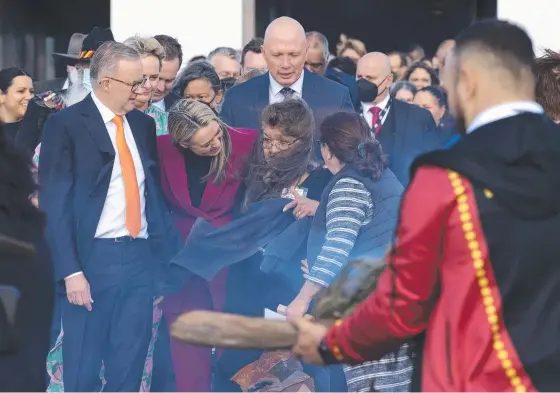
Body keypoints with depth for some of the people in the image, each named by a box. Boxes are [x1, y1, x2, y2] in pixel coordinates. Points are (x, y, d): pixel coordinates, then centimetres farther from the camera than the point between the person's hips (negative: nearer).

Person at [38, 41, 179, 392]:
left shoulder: (143, 124, 13)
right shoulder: (66, 124, -5)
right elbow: (56, 203, -9)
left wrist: (167, 258, 10)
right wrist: (71, 271, -16)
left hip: (141, 257, 5)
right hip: (93, 259, -5)